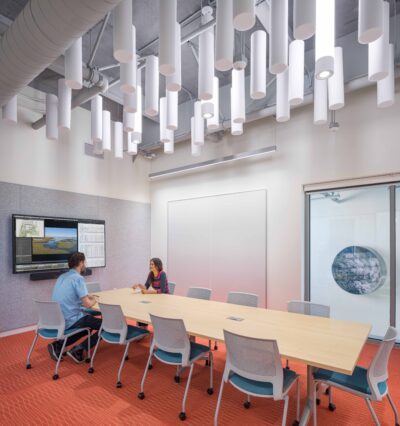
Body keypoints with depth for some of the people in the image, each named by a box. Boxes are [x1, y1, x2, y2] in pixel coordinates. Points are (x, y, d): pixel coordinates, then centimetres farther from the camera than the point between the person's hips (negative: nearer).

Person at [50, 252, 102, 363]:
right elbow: (87, 304, -20)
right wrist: (94, 300, 2)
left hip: (59, 320, 9)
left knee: (88, 326, 29)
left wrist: (89, 296, 18)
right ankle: (79, 349, -4)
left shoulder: (62, 277, 11)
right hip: (71, 321, -9)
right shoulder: (78, 278, -16)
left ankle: (58, 345, 16)